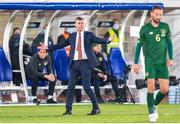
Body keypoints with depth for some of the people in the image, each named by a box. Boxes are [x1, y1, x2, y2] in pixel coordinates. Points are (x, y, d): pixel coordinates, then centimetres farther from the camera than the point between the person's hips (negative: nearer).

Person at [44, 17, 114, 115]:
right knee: (71, 86, -1)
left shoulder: (89, 35, 6)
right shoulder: (72, 36, 13)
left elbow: (100, 40, -6)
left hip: (85, 63, -3)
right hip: (74, 63, 3)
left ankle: (96, 108, 5)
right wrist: (48, 48, 13)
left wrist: (108, 40, -26)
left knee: (86, 87, -7)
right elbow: (61, 45, 16)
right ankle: (68, 109, 3)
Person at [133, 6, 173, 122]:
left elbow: (169, 43, 11)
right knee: (151, 87, -12)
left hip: (162, 62, 3)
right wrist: (136, 63, 1)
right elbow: (139, 45, 3)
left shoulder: (165, 27, 5)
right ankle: (151, 113, -2)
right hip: (150, 62, -3)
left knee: (165, 89, -2)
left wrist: (170, 58, -1)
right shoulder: (145, 29, -2)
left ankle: (154, 105, 25)